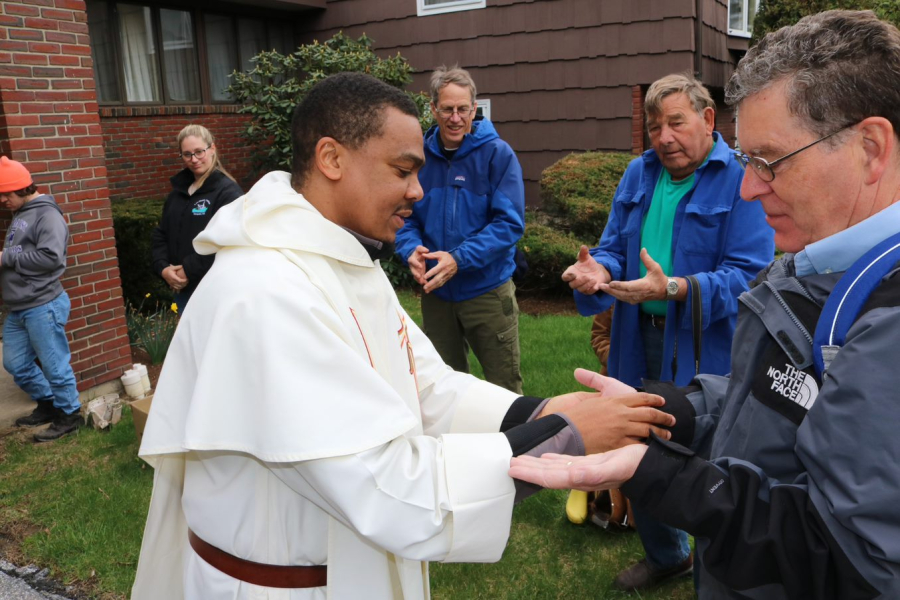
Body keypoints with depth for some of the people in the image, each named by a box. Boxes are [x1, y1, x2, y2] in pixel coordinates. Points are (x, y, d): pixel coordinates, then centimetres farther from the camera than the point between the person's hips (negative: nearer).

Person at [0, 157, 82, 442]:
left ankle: (68, 414, 15)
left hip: (43, 307, -10)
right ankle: (48, 404, 33)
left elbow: (51, 257, -24)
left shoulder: (46, 214, -12)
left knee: (54, 364, 1)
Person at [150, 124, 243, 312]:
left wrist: (189, 270, -17)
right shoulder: (178, 190, 12)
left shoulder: (227, 191, -12)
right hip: (182, 288, 7)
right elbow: (160, 234, 15)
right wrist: (163, 267, -3)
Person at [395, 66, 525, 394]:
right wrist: (411, 249, -18)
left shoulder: (497, 153, -9)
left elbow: (509, 222, -14)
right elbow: (404, 217, 4)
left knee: (505, 386, 7)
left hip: (487, 289, -3)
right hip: (435, 293, 3)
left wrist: (459, 259, -25)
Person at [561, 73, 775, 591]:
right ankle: (665, 554, 44)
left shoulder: (742, 179, -11)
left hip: (706, 353, -6)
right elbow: (615, 248, 11)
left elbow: (749, 274, -19)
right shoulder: (639, 174, 8)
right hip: (639, 345, 6)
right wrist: (598, 271, -12)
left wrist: (676, 289, -32)